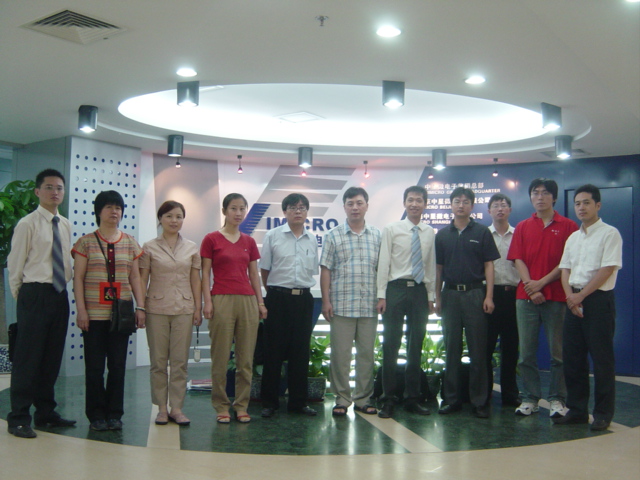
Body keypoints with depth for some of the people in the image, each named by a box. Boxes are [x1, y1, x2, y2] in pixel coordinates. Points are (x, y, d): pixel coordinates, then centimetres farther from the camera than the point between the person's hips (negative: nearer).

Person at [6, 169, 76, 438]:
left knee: (53, 358, 12)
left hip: (60, 295, 6)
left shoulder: (65, 226, 11)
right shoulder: (28, 224, -6)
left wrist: (65, 285, 11)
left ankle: (46, 413, 23)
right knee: (28, 357, -3)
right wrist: (19, 295, 1)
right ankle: (19, 418, 6)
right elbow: (15, 264, -3)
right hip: (35, 294, -6)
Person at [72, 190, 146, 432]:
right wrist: (81, 310, -8)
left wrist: (140, 307, 3)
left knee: (118, 365, 4)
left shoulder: (130, 243, 11)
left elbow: (135, 277, 11)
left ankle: (114, 414, 14)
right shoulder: (86, 242, 3)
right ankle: (96, 415, 12)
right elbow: (78, 278, 0)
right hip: (94, 313, -2)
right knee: (95, 365, 1)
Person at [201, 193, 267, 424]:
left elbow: (254, 274, 14)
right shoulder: (212, 239, 1)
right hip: (222, 301, -4)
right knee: (220, 357, 0)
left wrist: (260, 302, 8)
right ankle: (221, 407, 11)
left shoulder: (249, 242, 12)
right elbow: (205, 274, -1)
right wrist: (207, 301, -10)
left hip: (247, 301, 4)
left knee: (246, 358, 5)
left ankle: (242, 406, 14)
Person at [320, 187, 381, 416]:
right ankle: (342, 398, 12)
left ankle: (363, 398, 18)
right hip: (341, 305, -2)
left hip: (369, 306, 2)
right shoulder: (333, 236, 4)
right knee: (340, 354, 1)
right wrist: (326, 300, -5)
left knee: (367, 353, 7)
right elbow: (325, 270, 2)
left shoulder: (377, 236, 9)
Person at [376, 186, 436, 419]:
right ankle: (388, 400, 8)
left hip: (420, 291, 3)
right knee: (391, 345, -1)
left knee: (416, 347, 9)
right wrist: (381, 295, -8)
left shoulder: (430, 233, 9)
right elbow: (383, 263, -3)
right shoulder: (391, 229, 0)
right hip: (396, 288, -3)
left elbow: (431, 266, 11)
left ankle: (412, 399, 19)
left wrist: (431, 296, 8)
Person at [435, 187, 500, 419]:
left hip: (475, 293, -2)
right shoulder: (442, 235, 9)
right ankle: (451, 399, 14)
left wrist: (489, 296, -8)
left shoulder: (482, 232, 2)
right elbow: (438, 268, 11)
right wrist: (437, 297, 6)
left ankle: (480, 401, 8)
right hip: (450, 294, 2)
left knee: (478, 349, 0)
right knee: (451, 349, 7)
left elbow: (489, 265, 0)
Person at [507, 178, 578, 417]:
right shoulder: (522, 227, 12)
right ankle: (530, 399, 13)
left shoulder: (568, 226, 4)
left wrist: (541, 283, -10)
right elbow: (518, 260, 5)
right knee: (526, 352, 4)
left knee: (558, 352, 1)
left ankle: (557, 400, 10)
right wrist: (531, 289, -8)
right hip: (526, 297, 3)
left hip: (556, 297, -2)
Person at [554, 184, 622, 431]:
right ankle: (577, 410, 17)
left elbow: (607, 269, -12)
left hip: (599, 299, -6)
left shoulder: (610, 233, -4)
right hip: (574, 300, 6)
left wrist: (581, 295, -13)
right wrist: (570, 295, -6)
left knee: (602, 359, -2)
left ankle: (603, 414, 7)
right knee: (572, 358, 7)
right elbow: (565, 269, 12)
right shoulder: (573, 238, 16)